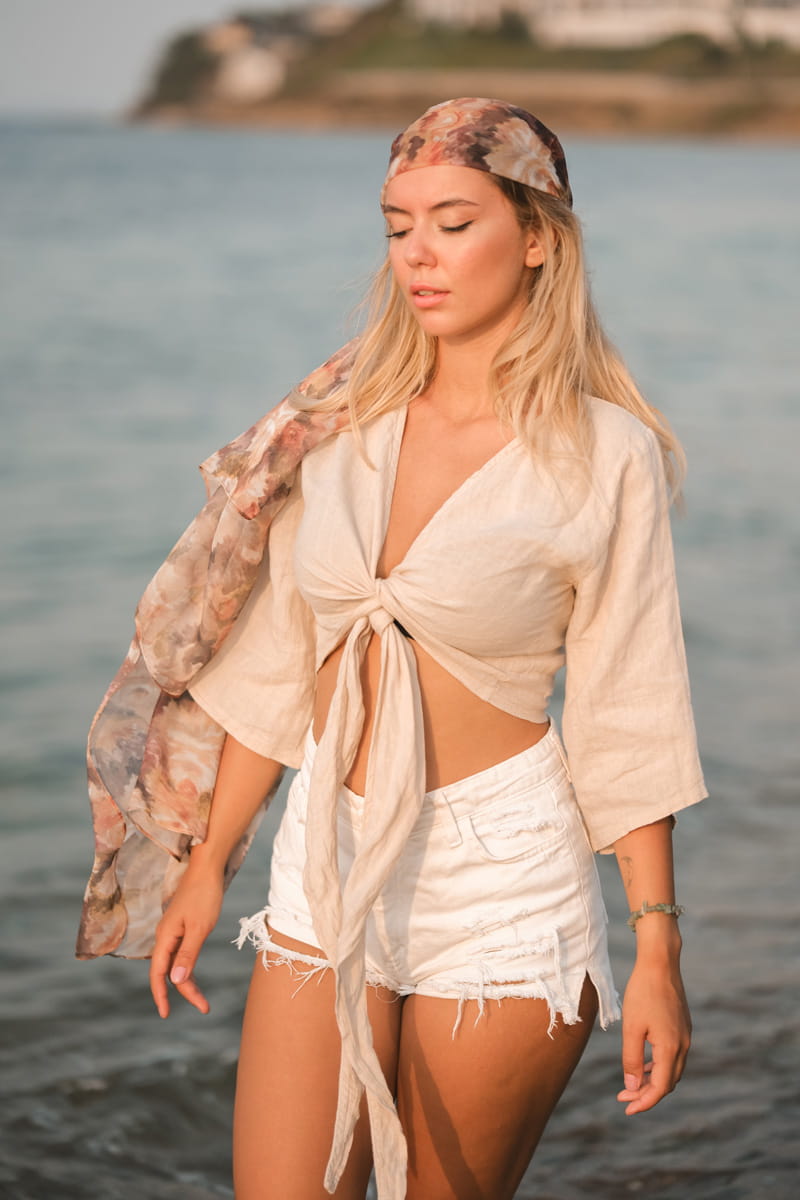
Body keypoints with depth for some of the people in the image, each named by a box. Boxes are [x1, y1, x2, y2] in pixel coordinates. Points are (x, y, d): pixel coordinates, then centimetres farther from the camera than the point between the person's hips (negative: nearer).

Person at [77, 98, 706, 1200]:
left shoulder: (606, 454, -8)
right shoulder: (344, 421, 4)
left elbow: (630, 717, -6)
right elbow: (275, 667, 10)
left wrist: (658, 951, -6)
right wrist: (207, 861, 12)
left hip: (501, 873, -4)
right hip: (327, 862, 4)